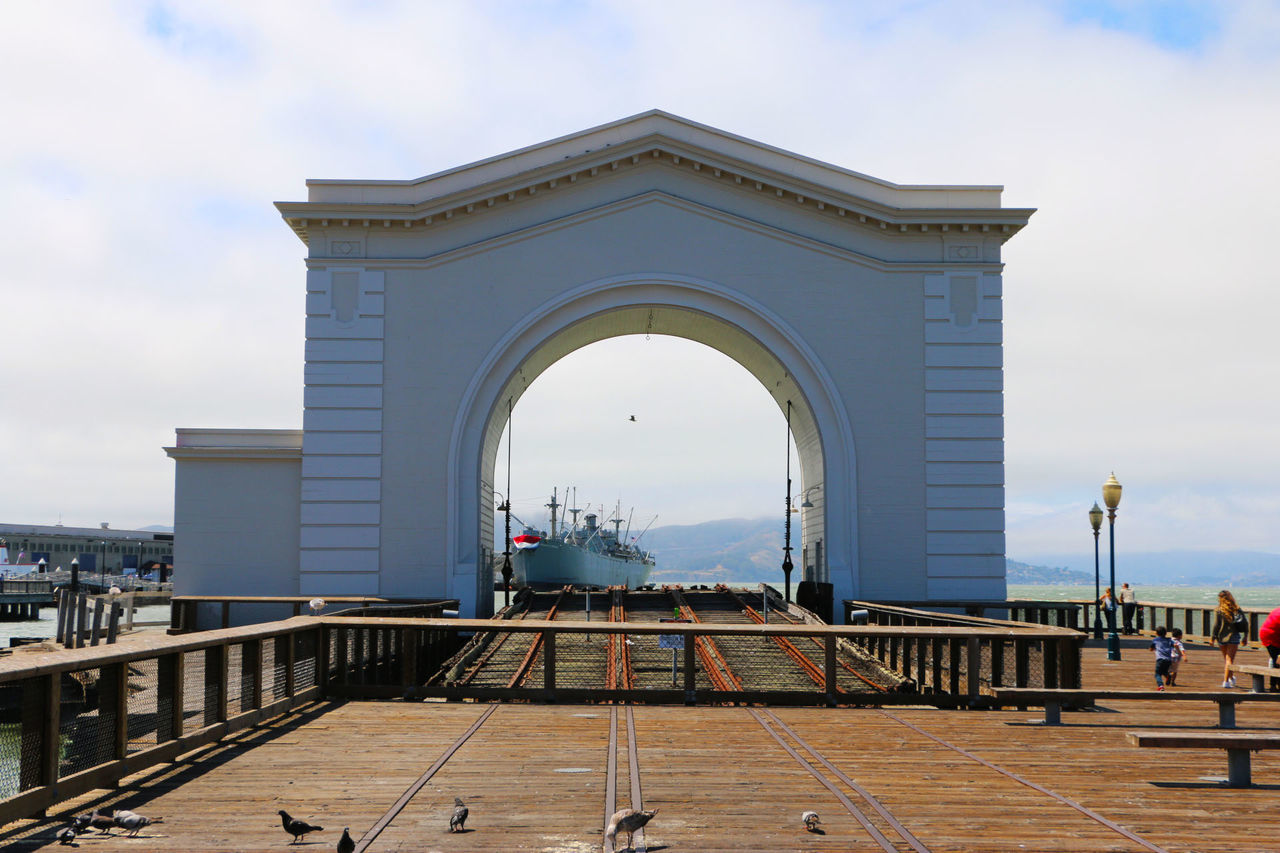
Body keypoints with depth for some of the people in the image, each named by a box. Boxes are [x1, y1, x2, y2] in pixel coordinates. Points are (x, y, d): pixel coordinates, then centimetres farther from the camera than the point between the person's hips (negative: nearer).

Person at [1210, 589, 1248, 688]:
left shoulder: (1219, 610, -9)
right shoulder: (1237, 609, -1)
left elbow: (1216, 625, -10)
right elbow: (1245, 622, 1)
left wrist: (1213, 637, 1)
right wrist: (1245, 637, 9)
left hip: (1222, 638, -1)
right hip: (1234, 637, 1)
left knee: (1226, 659, 18)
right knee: (1230, 659, 1)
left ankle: (1231, 678, 31)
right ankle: (1226, 681, -6)